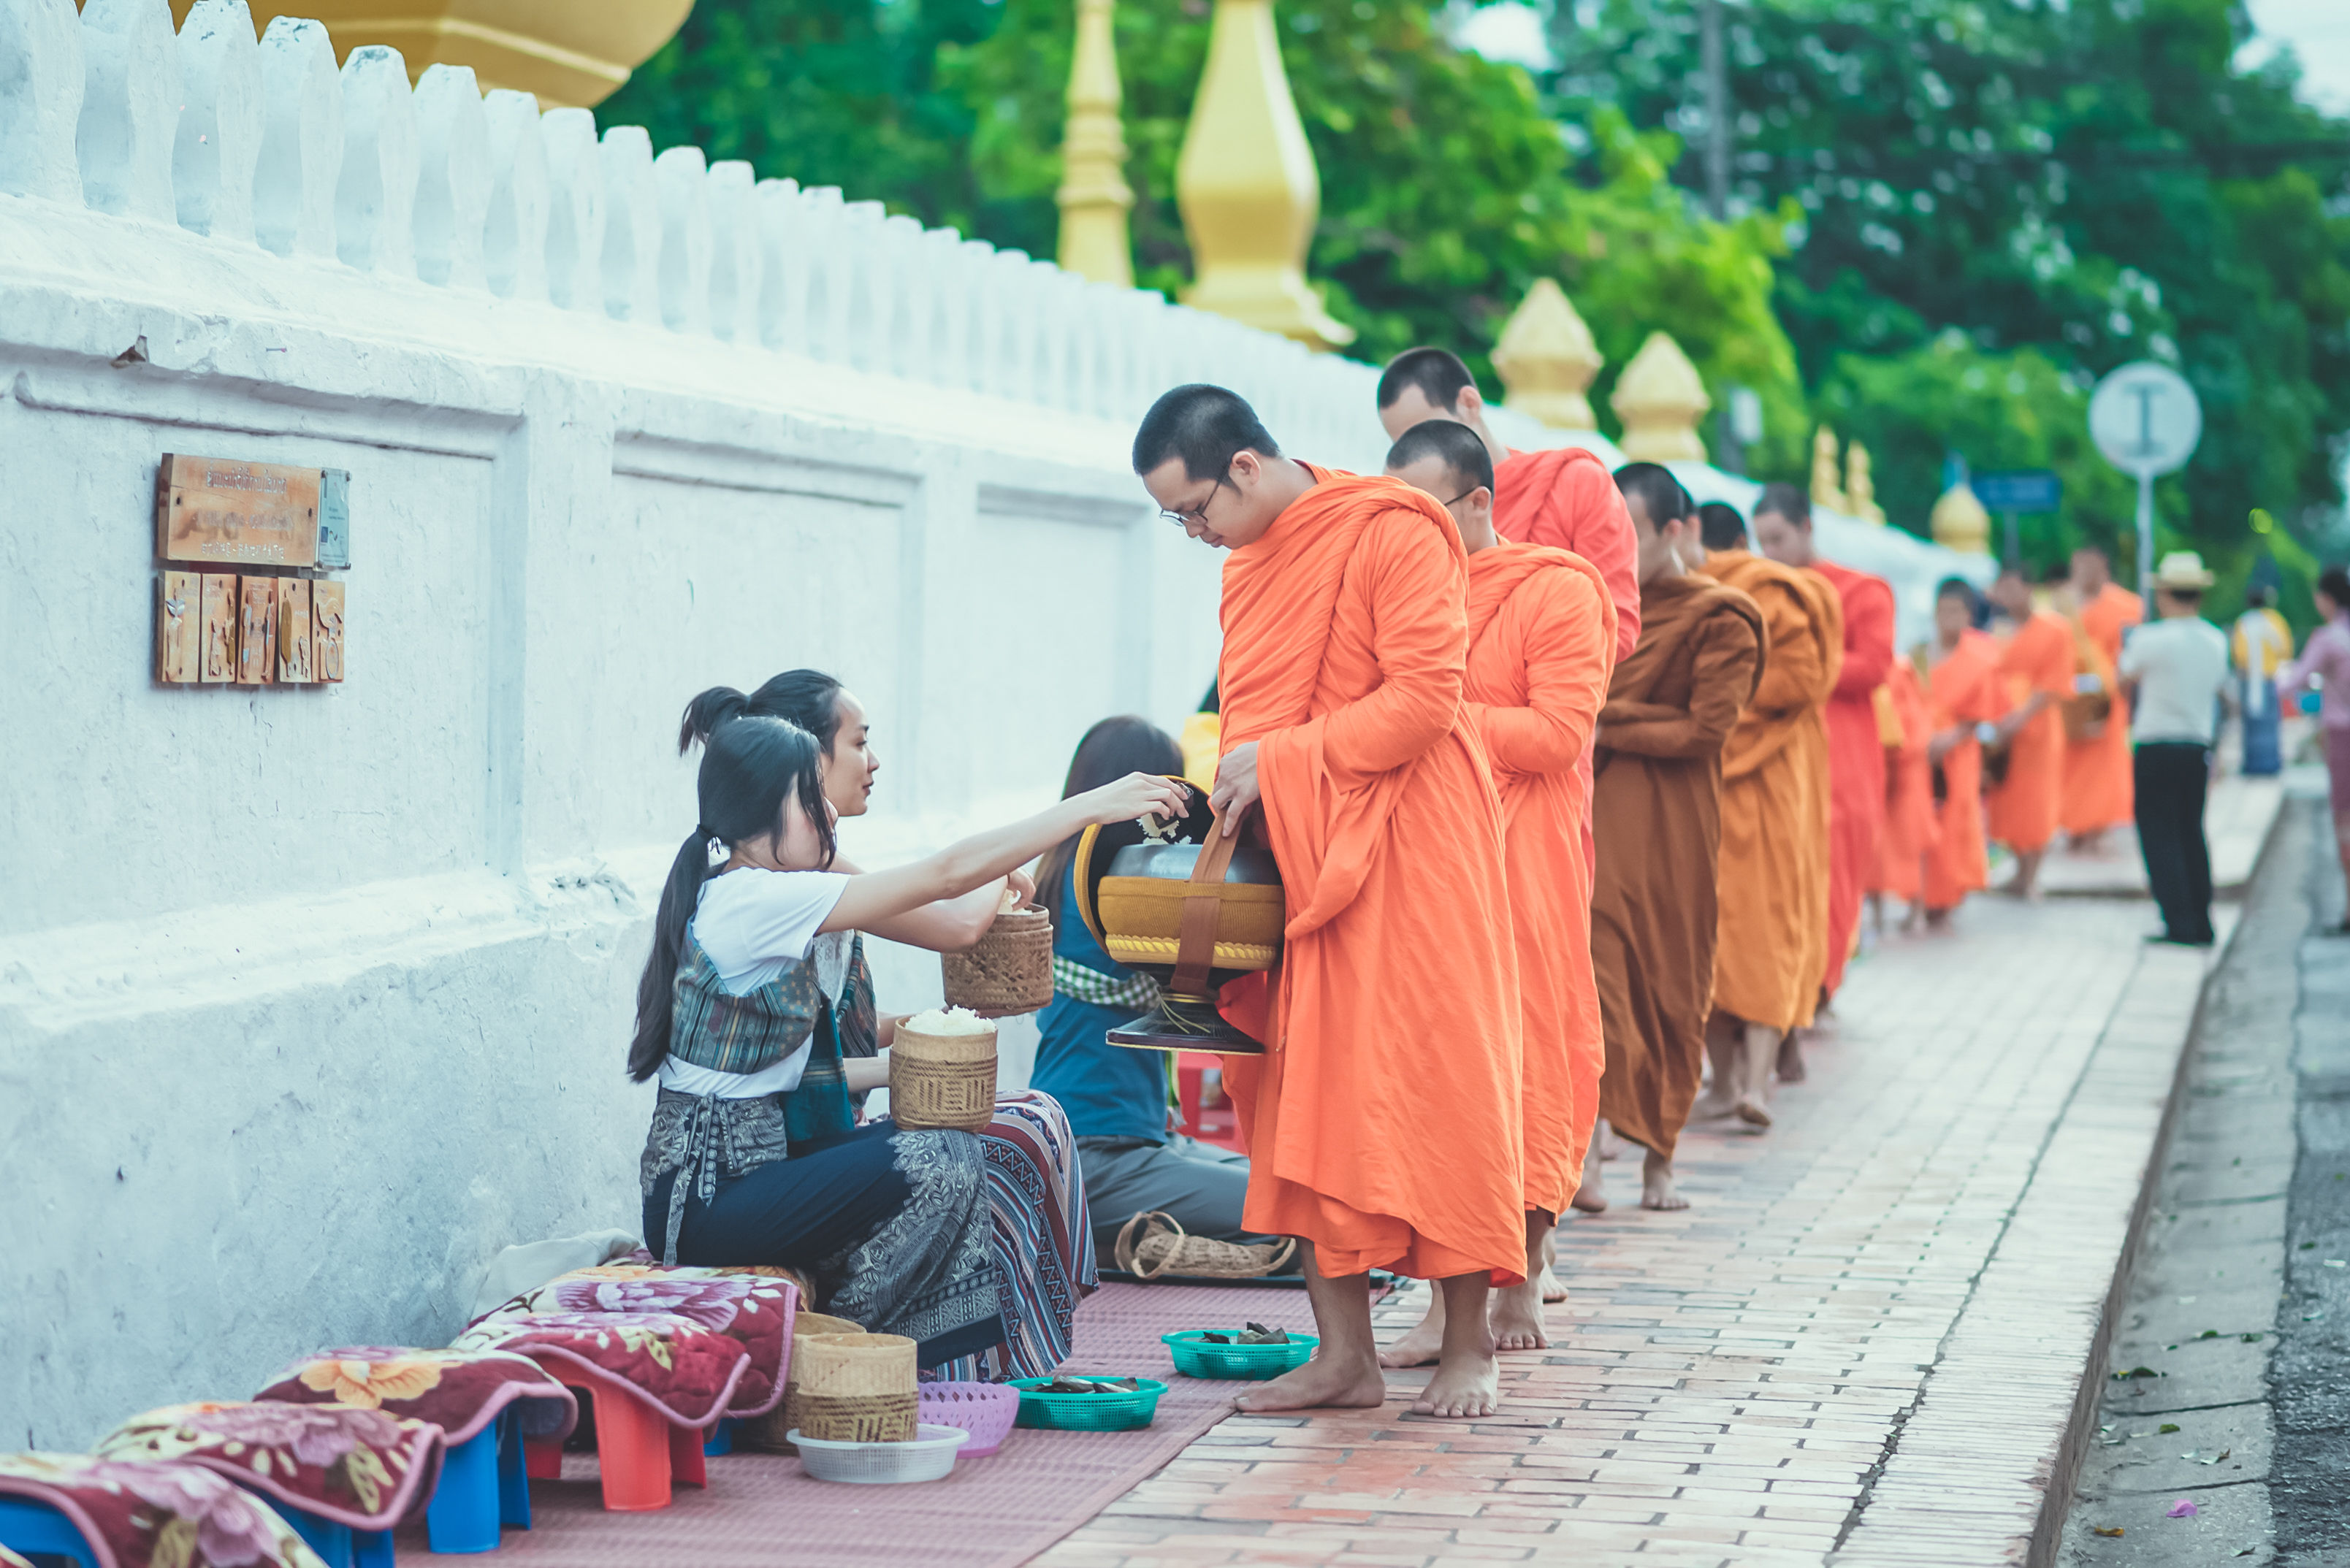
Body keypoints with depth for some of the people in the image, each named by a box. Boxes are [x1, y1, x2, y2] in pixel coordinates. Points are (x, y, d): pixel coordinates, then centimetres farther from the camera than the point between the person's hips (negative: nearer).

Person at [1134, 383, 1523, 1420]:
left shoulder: (1393, 534, -10)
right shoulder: (1248, 567, 15)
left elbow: (1423, 699, -17)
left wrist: (1281, 761, -15)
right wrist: (1231, 793, 3)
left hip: (1408, 844, -7)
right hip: (1299, 859, 7)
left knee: (1434, 1089, -4)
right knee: (1310, 1101, 3)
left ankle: (1467, 1344, 4)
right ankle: (1345, 1353, 6)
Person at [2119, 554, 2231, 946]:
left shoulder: (2149, 638, -12)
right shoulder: (2217, 641, 6)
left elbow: (2125, 678, 5)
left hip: (2156, 748, -6)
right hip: (2198, 746, 6)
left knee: (2159, 836, -2)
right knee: (2192, 833, 14)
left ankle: (2180, 924, -7)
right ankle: (2201, 924, 15)